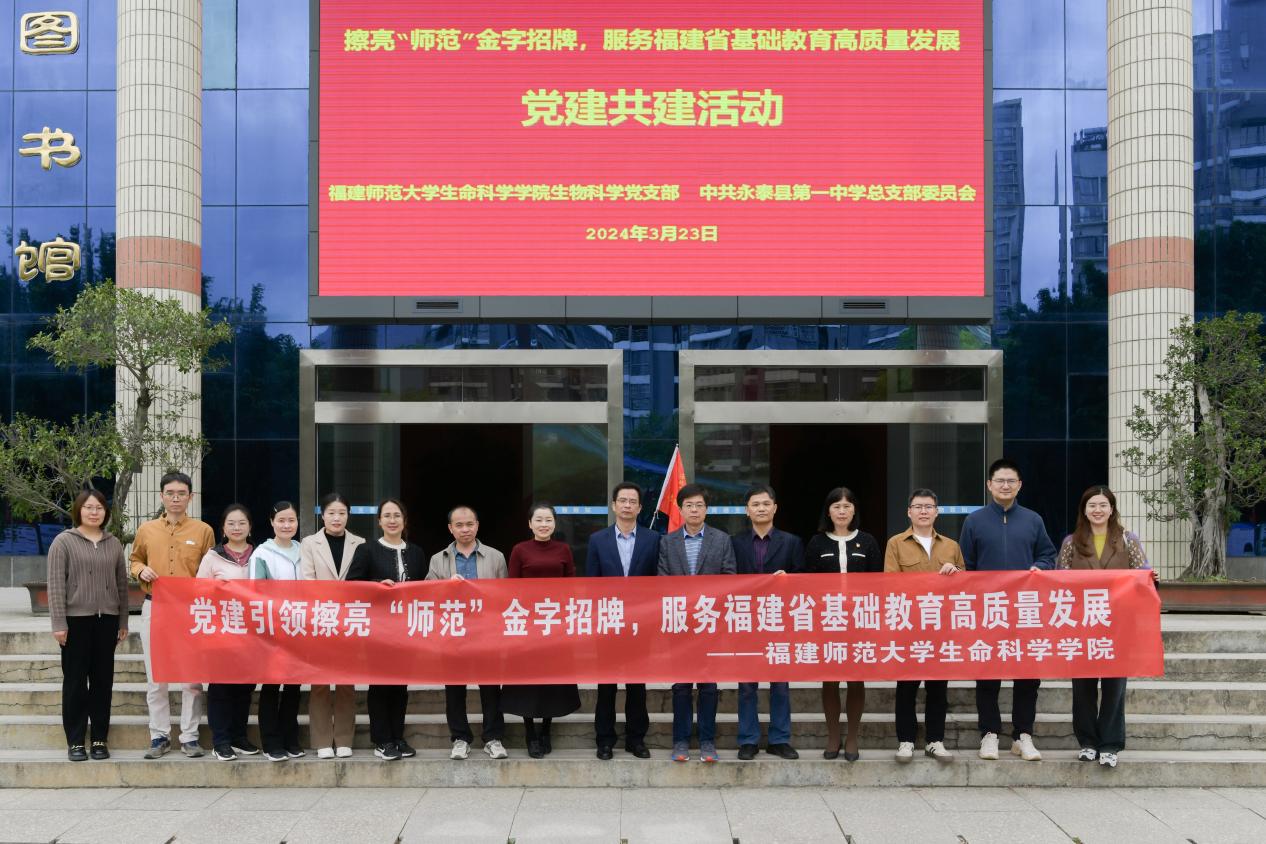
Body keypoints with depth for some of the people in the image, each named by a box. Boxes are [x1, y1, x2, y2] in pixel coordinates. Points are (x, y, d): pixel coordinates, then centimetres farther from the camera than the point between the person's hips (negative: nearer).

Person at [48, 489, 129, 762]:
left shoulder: (114, 544, 10)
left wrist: (123, 621, 9)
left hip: (107, 620, 3)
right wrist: (59, 623, -12)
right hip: (76, 619, -3)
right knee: (75, 681, 2)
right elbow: (56, 585, -6)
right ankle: (75, 741, 8)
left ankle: (100, 738, 14)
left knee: (103, 680, 6)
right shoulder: (63, 541, -1)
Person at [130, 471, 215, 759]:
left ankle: (190, 736, 9)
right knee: (155, 676, 4)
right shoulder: (146, 530, 8)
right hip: (154, 608, 2)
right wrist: (140, 570, -3)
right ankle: (160, 736, 13)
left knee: (192, 676, 1)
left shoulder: (203, 531, 3)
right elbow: (135, 560, 19)